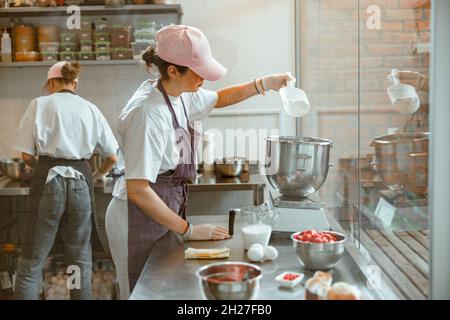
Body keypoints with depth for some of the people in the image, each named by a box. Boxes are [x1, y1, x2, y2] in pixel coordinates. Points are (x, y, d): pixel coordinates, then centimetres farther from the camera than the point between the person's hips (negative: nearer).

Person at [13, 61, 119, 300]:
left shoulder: (40, 104, 3)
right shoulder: (90, 109, 10)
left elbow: (26, 155, -2)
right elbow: (112, 157, 11)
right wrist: (97, 175, 30)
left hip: (47, 182, -2)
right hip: (81, 182, 2)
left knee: (31, 262, 4)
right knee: (81, 261, 12)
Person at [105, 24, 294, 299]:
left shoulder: (179, 95, 0)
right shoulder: (147, 114, -25)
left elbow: (219, 99, 23)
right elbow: (137, 190, -26)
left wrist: (262, 84, 9)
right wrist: (188, 230, -19)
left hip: (162, 212, 8)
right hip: (139, 221, -8)